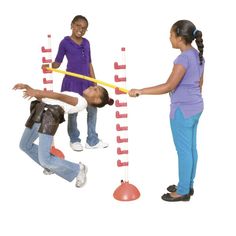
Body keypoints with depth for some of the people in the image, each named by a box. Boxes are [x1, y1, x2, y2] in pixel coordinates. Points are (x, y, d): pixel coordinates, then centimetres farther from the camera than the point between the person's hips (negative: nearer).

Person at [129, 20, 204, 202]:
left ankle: (183, 191, 12)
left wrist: (140, 91, -24)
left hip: (182, 111, -9)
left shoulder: (183, 58, -22)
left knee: (183, 150, 1)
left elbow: (168, 86, -27)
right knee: (191, 148, 16)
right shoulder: (198, 56, 7)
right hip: (195, 107, 9)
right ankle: (188, 185, 29)